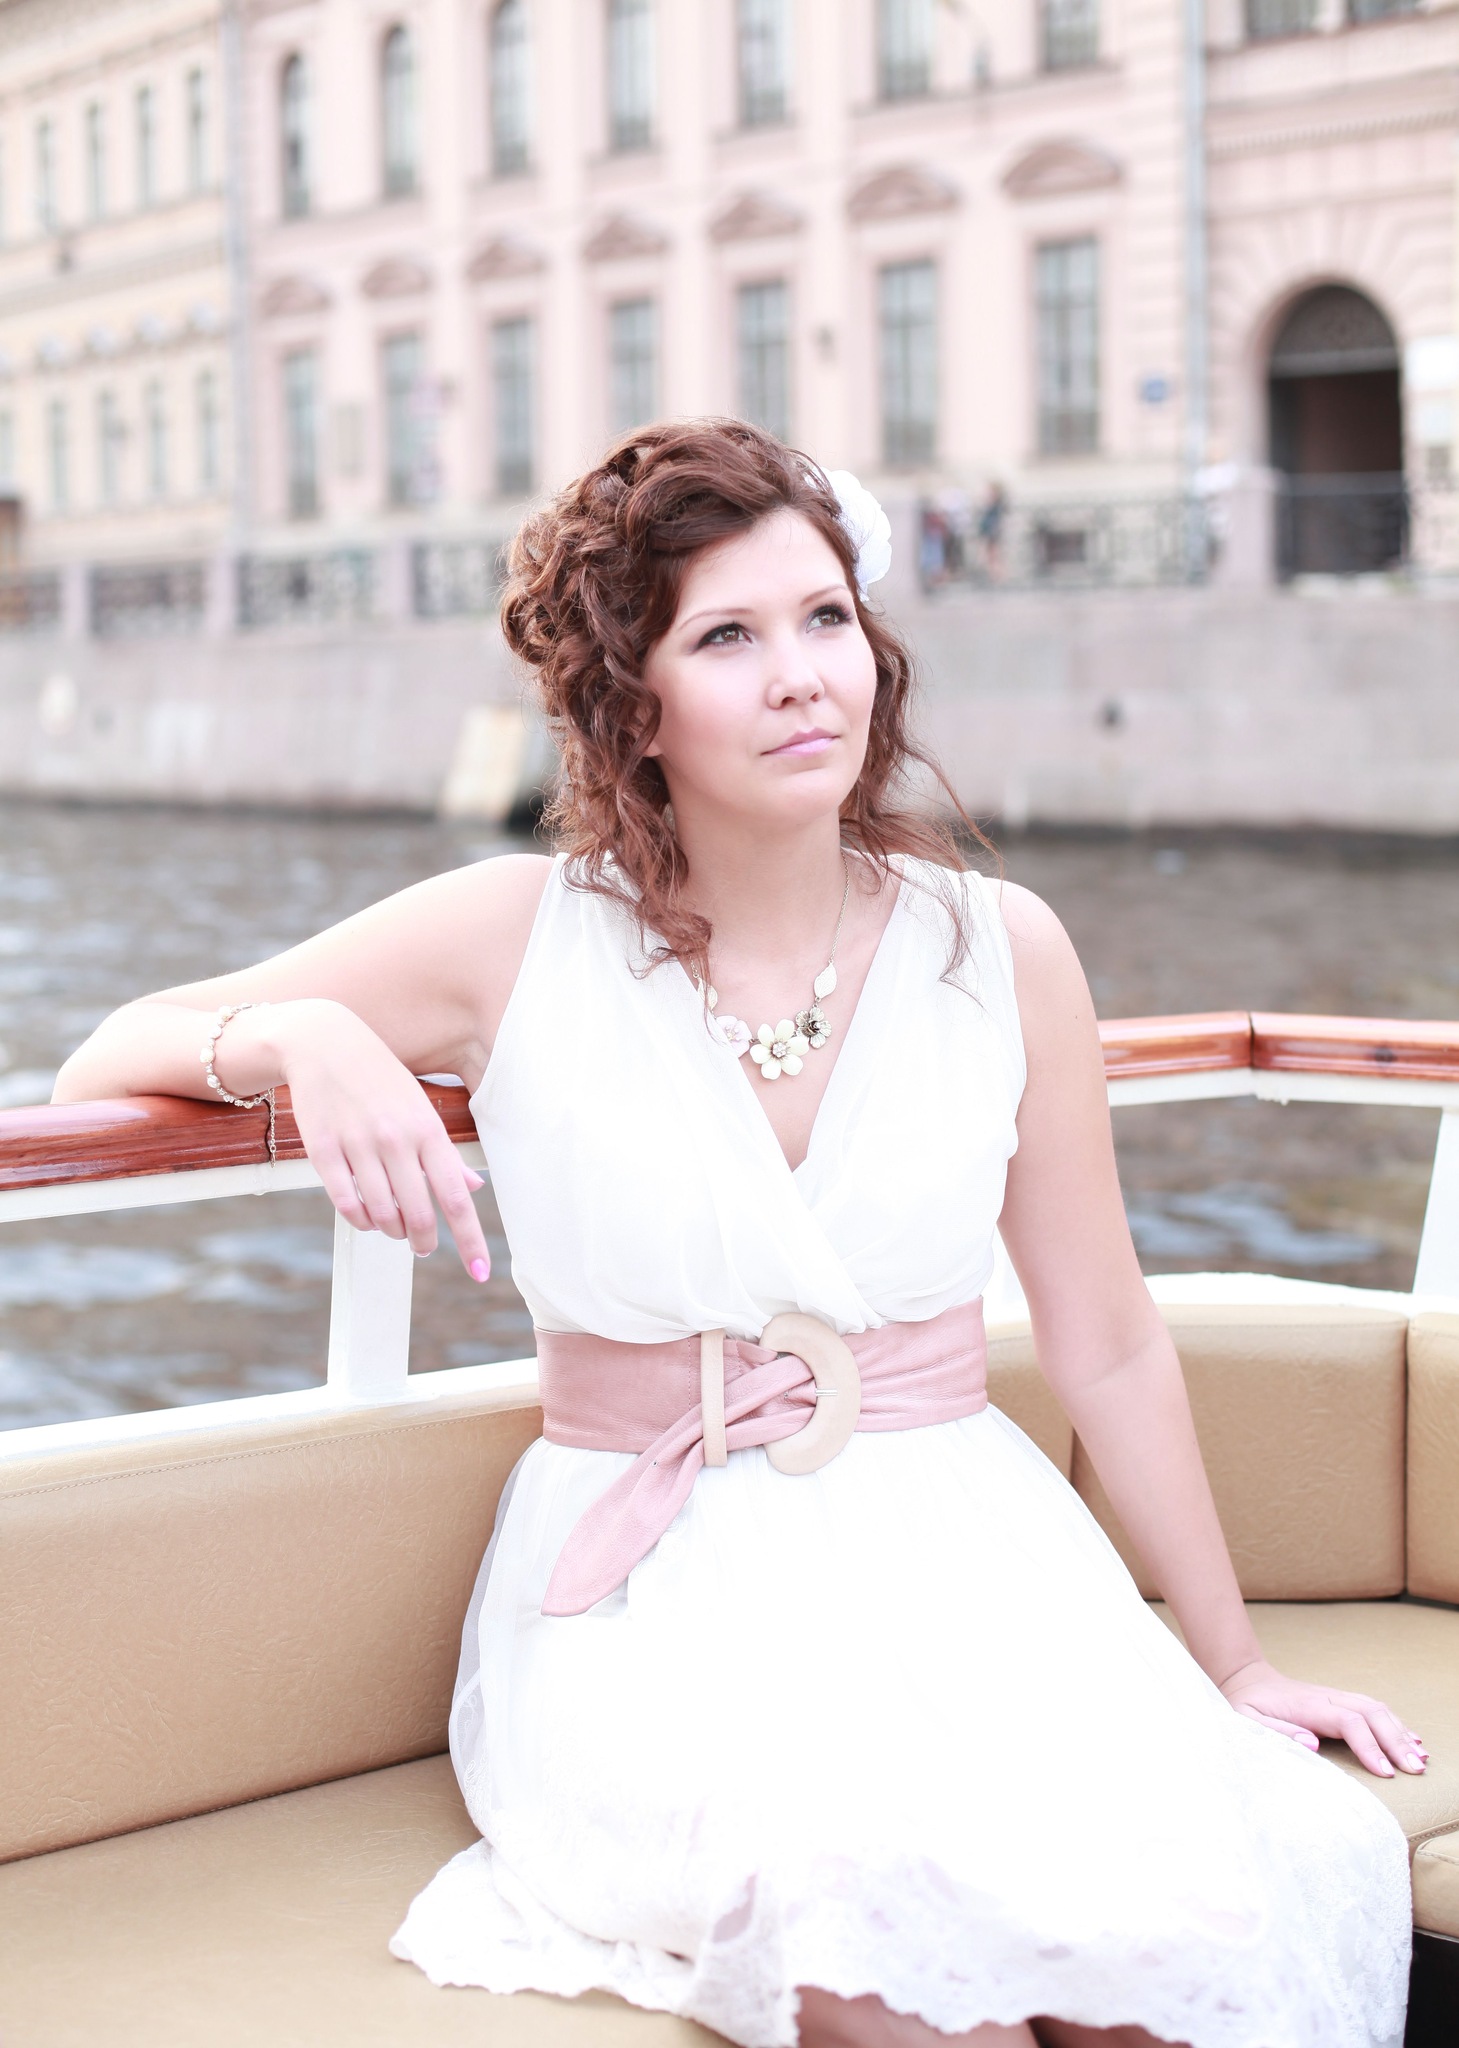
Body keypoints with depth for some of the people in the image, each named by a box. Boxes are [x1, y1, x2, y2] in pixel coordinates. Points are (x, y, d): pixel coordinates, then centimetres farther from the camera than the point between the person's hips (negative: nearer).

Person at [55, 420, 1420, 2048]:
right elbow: (107, 1063, 4)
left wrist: (1233, 1669, 14)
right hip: (655, 1600, -2)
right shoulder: (519, 939, -2)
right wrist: (307, 1034, -17)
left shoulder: (998, 950, 2)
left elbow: (1110, 1354, 10)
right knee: (863, 1913, -35)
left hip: (957, 1561, 3)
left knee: (1212, 1904, -28)